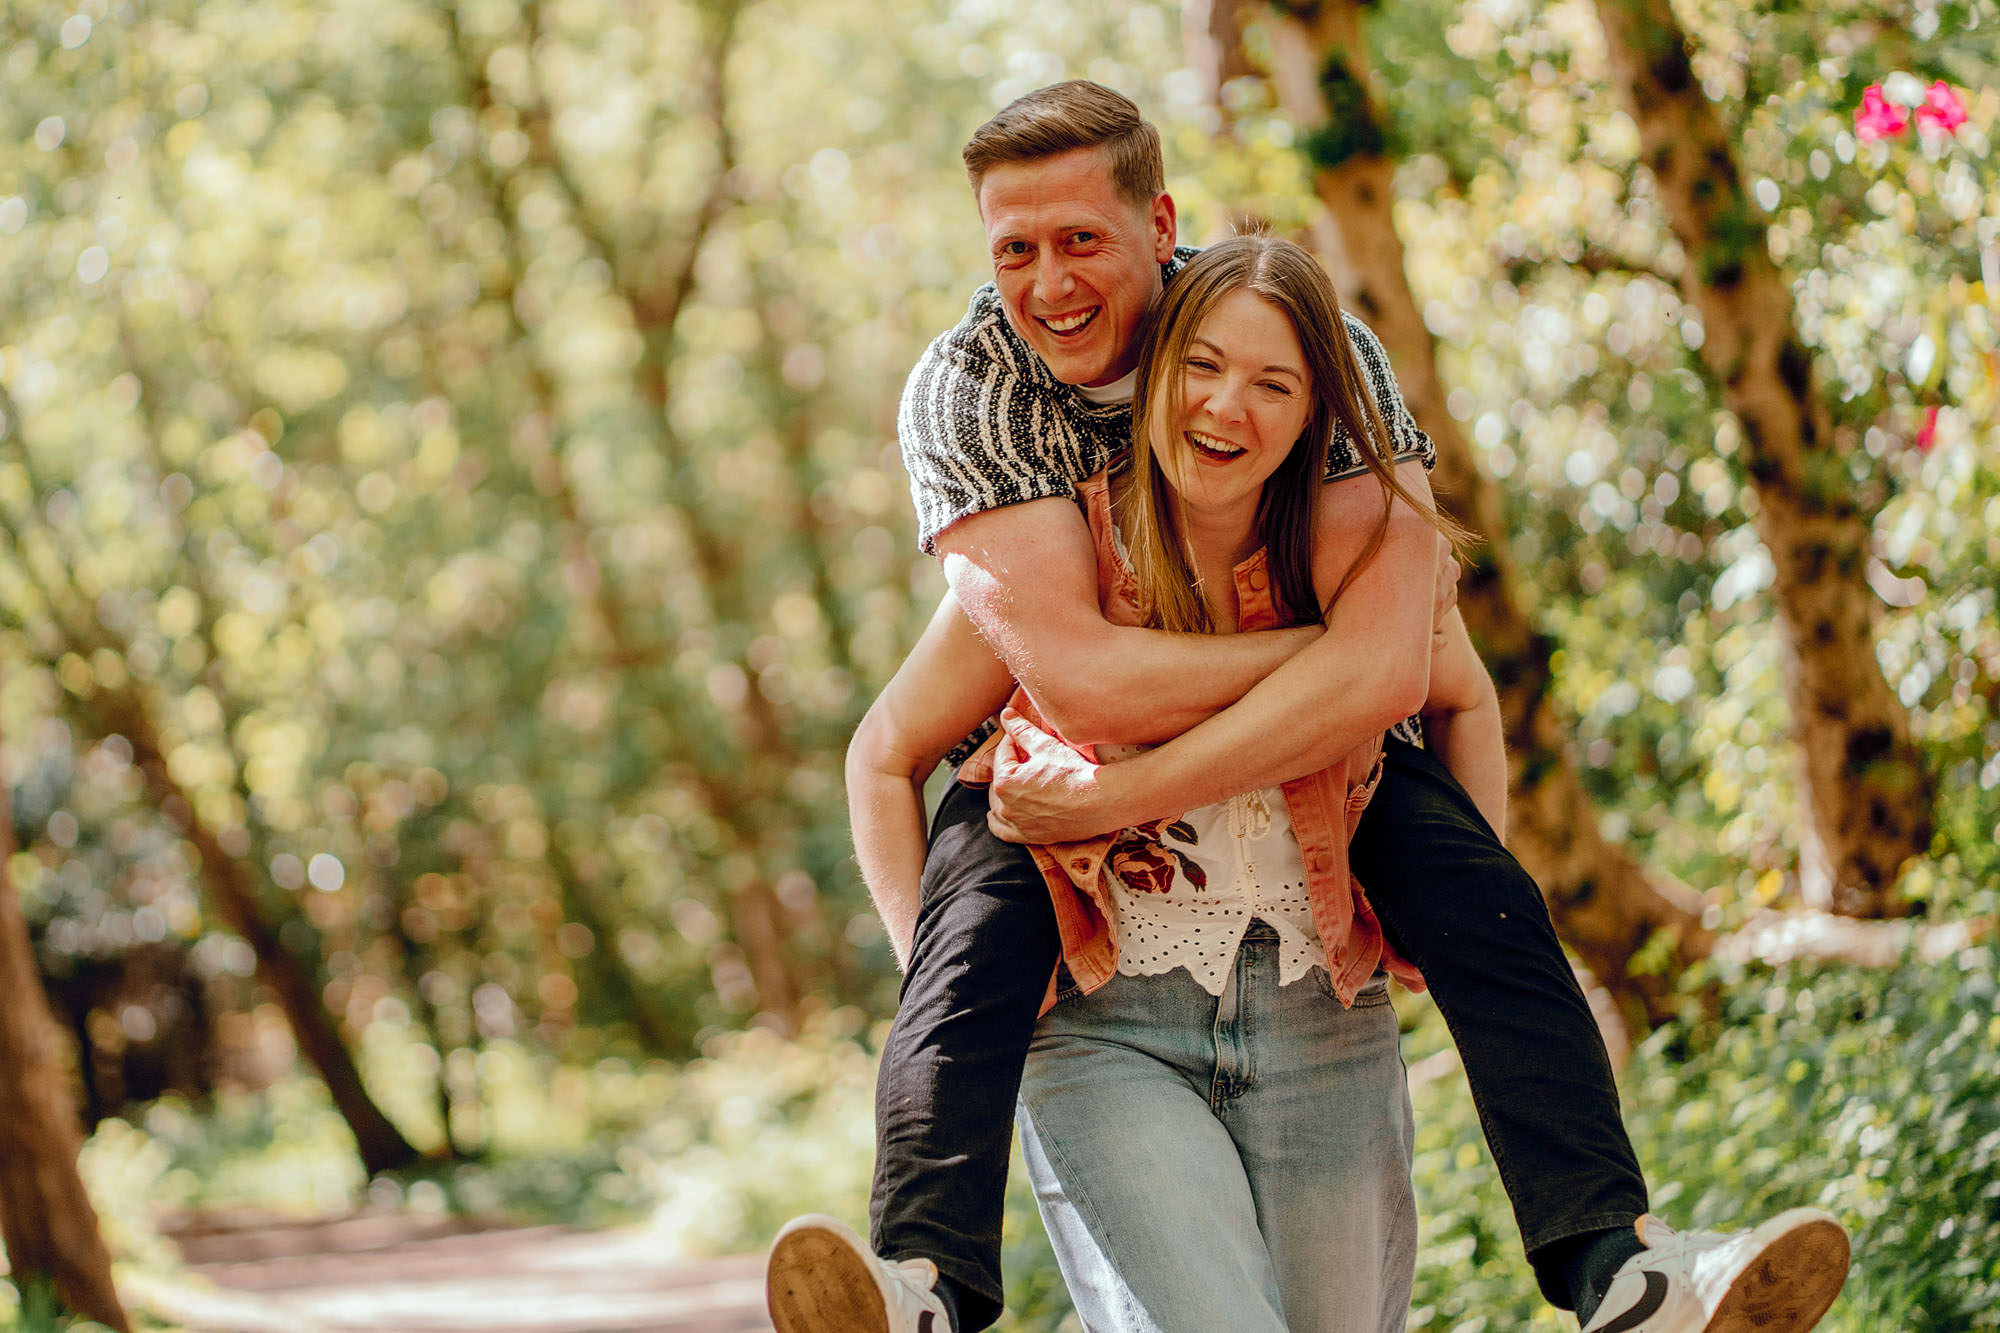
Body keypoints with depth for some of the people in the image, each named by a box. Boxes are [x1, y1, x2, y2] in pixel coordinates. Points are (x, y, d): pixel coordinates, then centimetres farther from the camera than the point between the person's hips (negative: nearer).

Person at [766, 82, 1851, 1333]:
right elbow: (1082, 679, -36)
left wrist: (1119, 794, -38)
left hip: (1315, 744, 1)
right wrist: (1344, 641, -33)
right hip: (1056, 733, -1)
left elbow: (1381, 675, -36)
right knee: (976, 916, -31)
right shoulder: (964, 389, -25)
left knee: (1484, 903, -24)